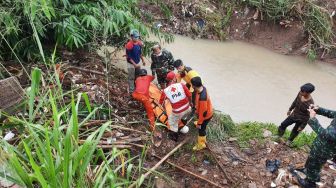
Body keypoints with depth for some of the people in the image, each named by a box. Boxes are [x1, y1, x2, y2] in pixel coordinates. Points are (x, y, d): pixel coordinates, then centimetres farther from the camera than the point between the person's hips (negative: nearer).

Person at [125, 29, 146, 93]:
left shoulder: (139, 43, -5)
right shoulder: (129, 45, -25)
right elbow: (129, 57, -21)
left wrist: (143, 60, 15)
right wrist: (135, 64, -24)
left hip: (138, 62, 7)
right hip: (131, 64, -6)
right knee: (131, 78, 6)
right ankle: (131, 91, 19)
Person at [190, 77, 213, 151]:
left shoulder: (202, 98, -45)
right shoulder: (202, 87, -18)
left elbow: (203, 112, -33)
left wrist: (199, 123, -20)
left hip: (205, 115, -9)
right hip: (207, 111, 9)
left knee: (201, 129, 16)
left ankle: (201, 144, 42)